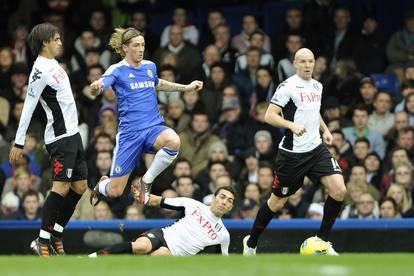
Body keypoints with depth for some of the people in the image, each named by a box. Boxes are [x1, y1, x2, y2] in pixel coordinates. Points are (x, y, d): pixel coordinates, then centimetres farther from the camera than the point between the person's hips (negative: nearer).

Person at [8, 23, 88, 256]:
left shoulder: (53, 64, 13)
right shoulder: (40, 70, -15)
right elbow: (28, 108, -16)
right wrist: (19, 143, -16)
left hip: (72, 134, 10)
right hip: (60, 137, -10)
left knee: (79, 186, 8)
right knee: (61, 187, -14)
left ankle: (56, 235, 13)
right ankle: (43, 241, -11)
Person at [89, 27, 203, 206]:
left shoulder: (150, 66, 12)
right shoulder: (117, 70, -4)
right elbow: (99, 87, -22)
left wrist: (187, 88, 32)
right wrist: (95, 87, -46)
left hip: (154, 127, 4)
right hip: (130, 131, -4)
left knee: (173, 141, -35)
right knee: (114, 192, -5)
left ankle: (147, 181, -9)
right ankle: (101, 185, 37)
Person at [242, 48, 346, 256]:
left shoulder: (317, 86, 11)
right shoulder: (288, 86, -11)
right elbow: (269, 116, -16)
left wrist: (325, 129, 15)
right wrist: (292, 125, -31)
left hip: (316, 148, 6)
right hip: (292, 152, -6)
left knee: (339, 190, -12)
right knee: (278, 201, 5)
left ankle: (322, 239, 2)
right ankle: (251, 243, 25)